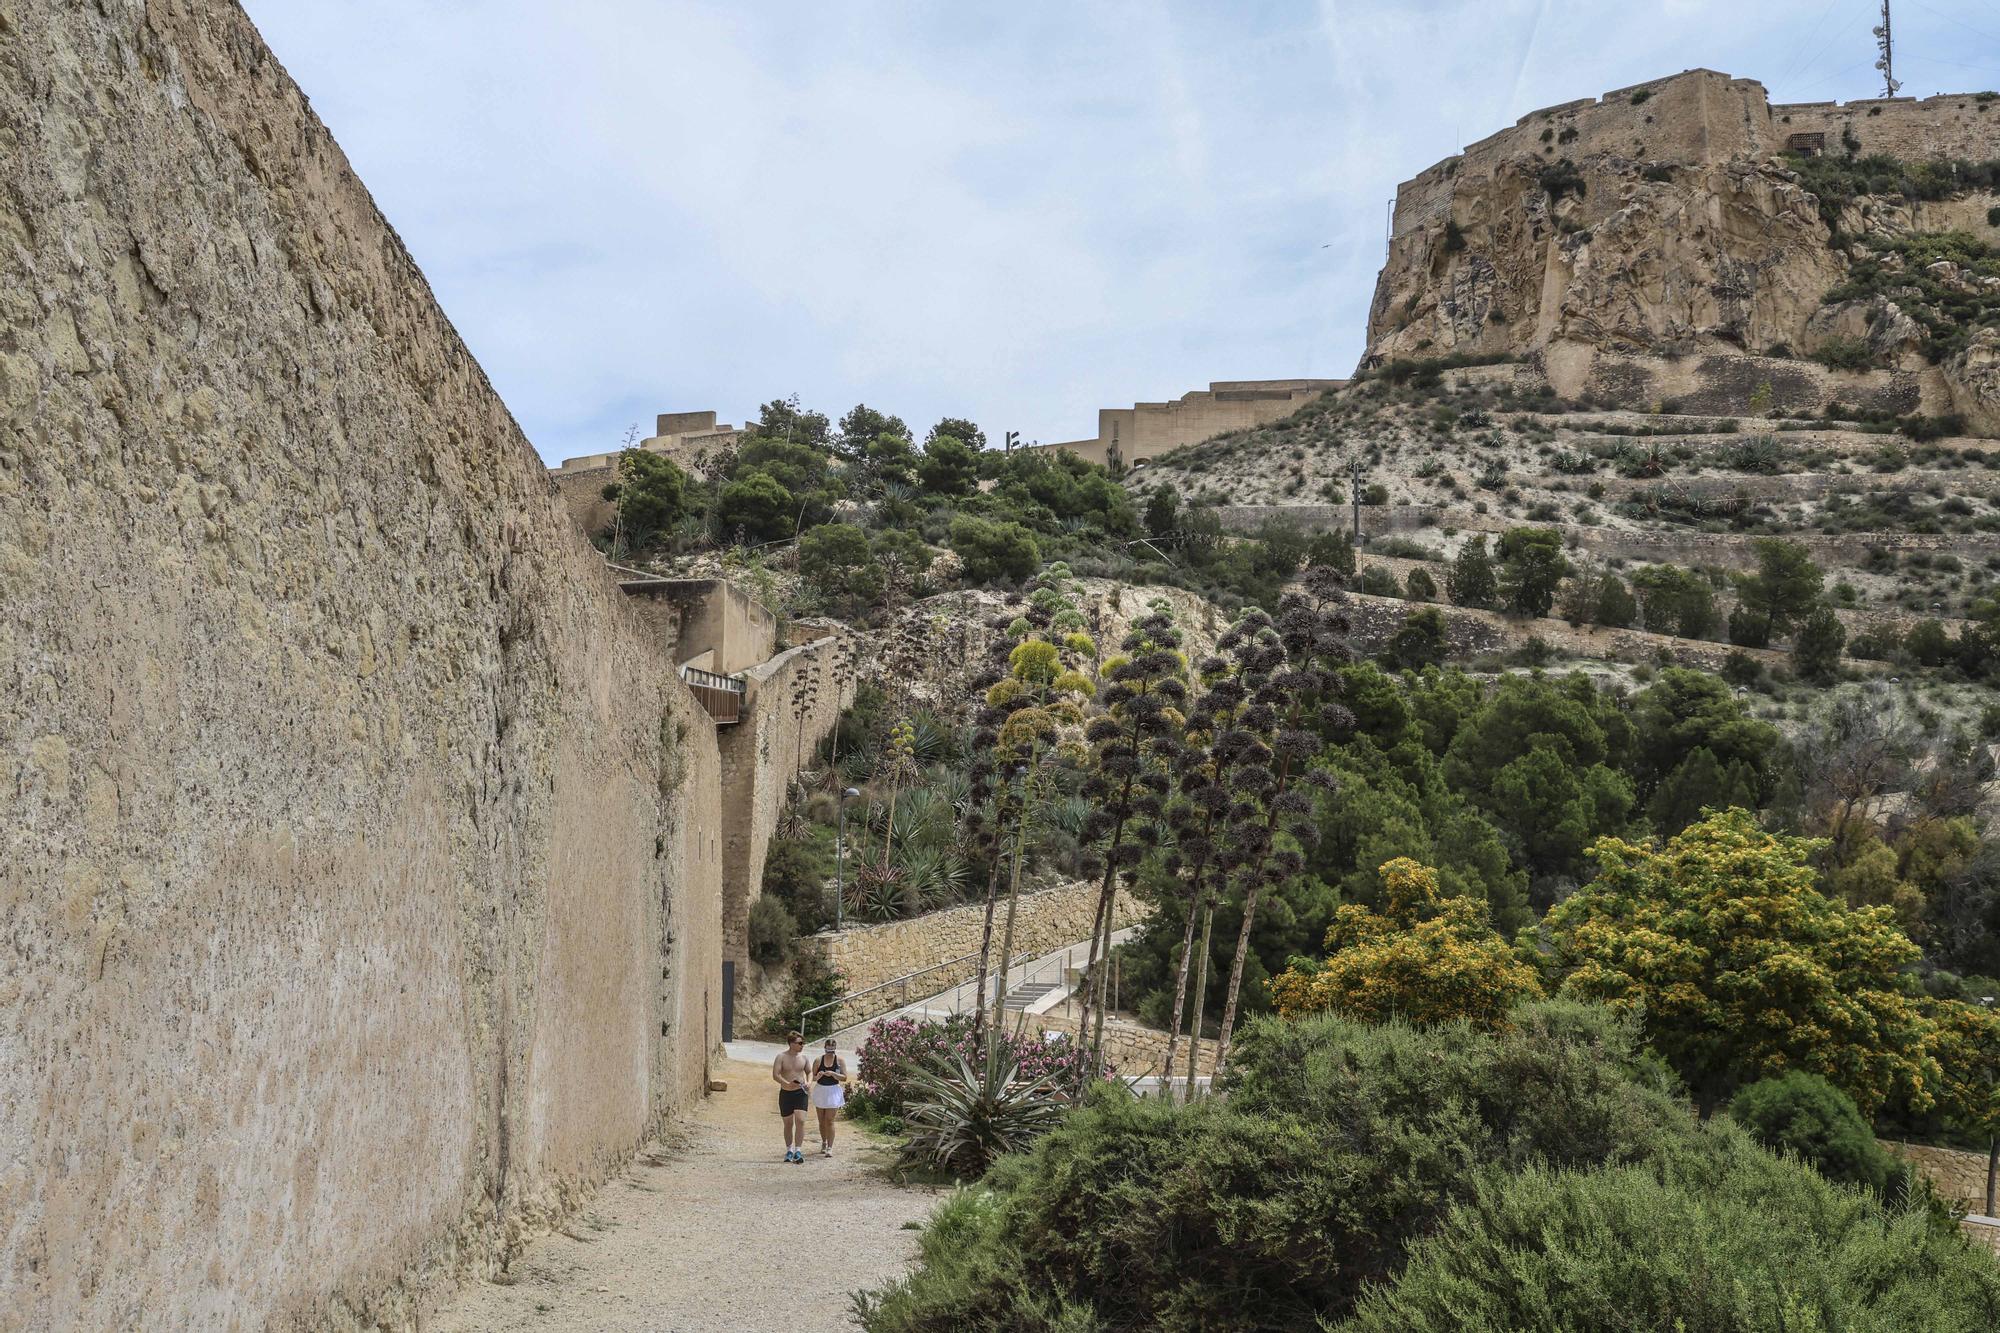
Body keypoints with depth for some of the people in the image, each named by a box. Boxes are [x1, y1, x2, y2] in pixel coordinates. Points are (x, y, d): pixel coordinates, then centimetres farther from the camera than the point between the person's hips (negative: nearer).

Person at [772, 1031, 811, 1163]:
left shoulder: (803, 1057, 4)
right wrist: (787, 1084, -29)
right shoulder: (781, 1057, -6)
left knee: (800, 1121, -14)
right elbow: (775, 1075, -14)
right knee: (788, 1123, 9)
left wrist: (807, 1082, -2)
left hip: (800, 1093, 1)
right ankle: (789, 1150, 22)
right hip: (786, 1093, -1)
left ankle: (798, 1151, -13)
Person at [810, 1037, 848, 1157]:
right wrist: (818, 1076, -20)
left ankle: (829, 1147, -7)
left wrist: (833, 1074, -20)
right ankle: (823, 1143, 31)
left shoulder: (840, 1060, -4)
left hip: (833, 1092, -2)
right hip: (820, 1091, 2)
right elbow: (812, 1077, 3)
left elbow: (844, 1078, -5)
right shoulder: (818, 1060, -2)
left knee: (829, 1121, -9)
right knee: (822, 1120, 12)